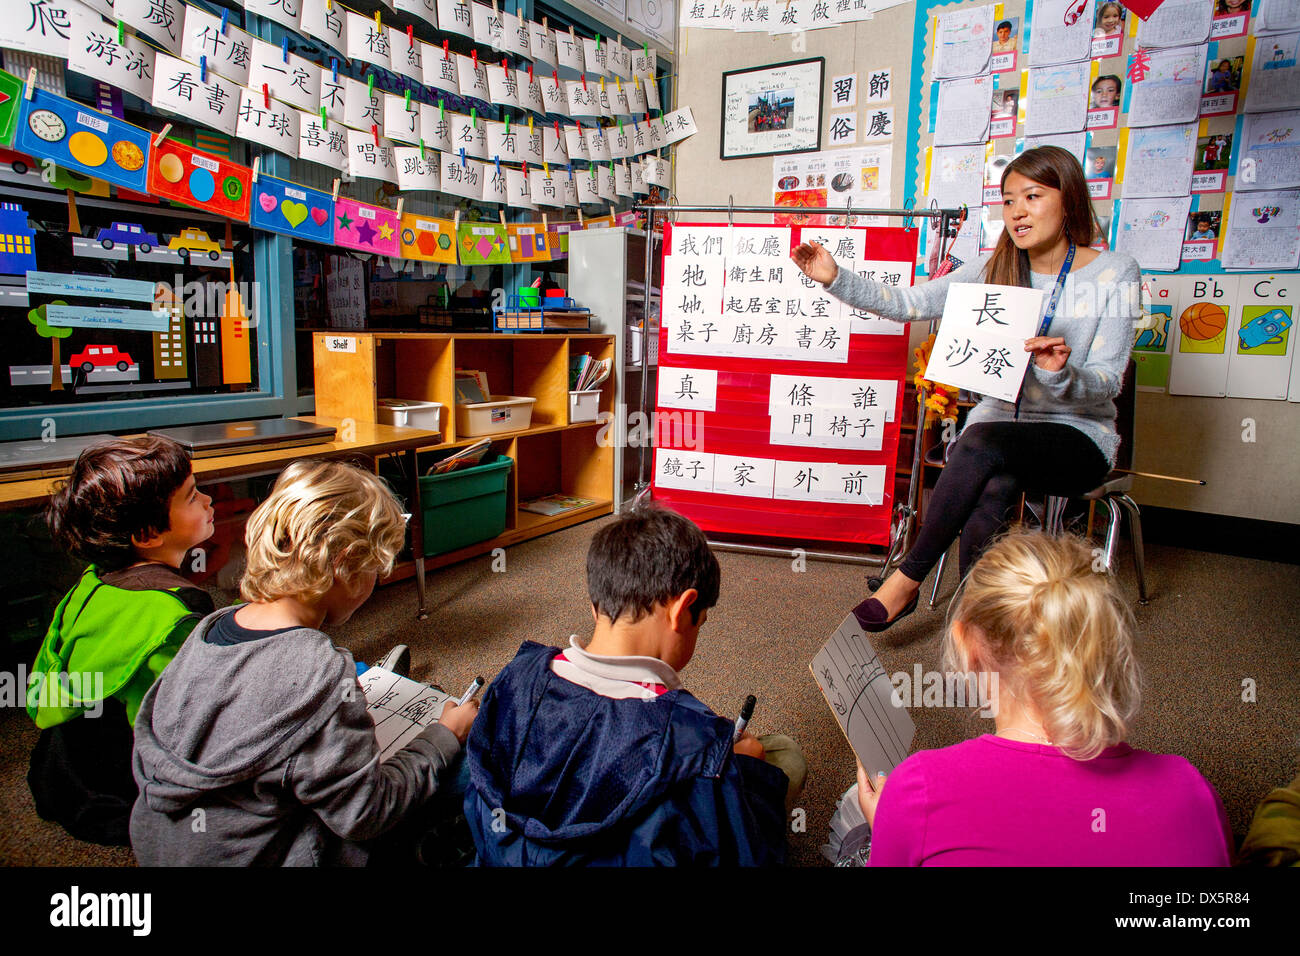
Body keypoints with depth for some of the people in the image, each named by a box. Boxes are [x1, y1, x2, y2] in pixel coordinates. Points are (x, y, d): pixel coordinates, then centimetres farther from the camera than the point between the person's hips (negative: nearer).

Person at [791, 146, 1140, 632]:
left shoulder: (1114, 273, -3)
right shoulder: (995, 269, 6)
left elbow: (1106, 382, -9)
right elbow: (906, 303, 0)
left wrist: (1060, 373, -31)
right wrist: (836, 278, -13)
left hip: (1080, 436, -2)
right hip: (999, 422, 2)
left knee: (984, 441, -35)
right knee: (991, 498, -34)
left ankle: (909, 577, -23)